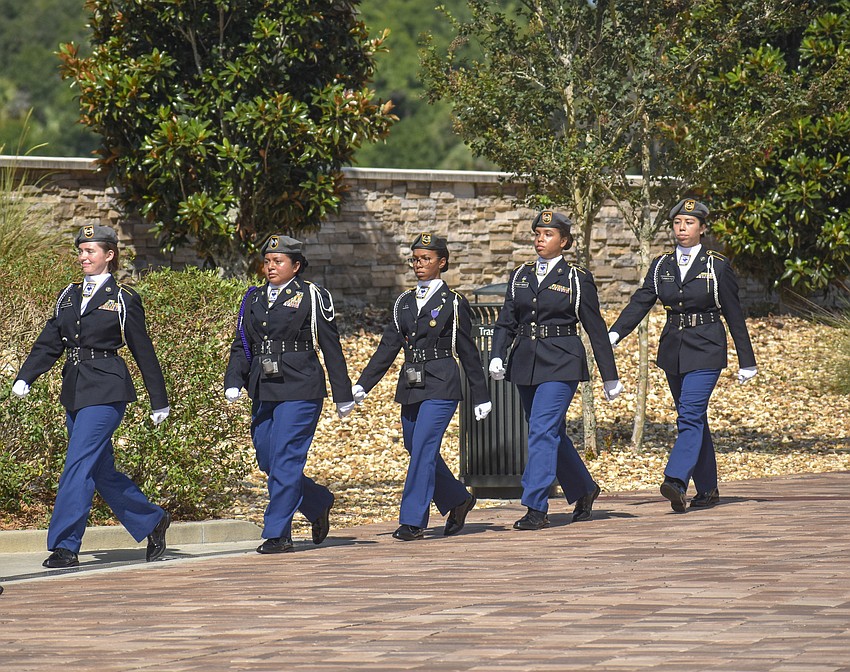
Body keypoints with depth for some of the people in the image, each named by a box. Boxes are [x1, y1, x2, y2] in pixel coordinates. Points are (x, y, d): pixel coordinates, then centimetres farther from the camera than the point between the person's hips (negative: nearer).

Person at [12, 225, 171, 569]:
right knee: (102, 471, 11)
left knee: (79, 466, -13)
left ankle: (65, 546, -11)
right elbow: (49, 342, 10)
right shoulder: (69, 295, 13)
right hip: (74, 391, 7)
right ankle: (152, 521, 28)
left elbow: (143, 351, 1)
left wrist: (159, 401, 3)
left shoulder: (123, 299, -2)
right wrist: (25, 377, -5)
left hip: (106, 391, -7)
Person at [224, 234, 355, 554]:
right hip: (263, 392, 6)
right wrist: (233, 383, -2)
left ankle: (277, 533, -4)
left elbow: (331, 348, -1)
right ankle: (319, 504, 29)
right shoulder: (253, 299, 14)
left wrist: (343, 396, -1)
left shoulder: (312, 296, -1)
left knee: (285, 461, -9)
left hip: (299, 390, -6)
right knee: (268, 461, 8)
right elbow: (241, 346, 14)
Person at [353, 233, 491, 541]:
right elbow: (388, 346, 11)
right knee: (419, 452, 11)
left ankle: (413, 521, -11)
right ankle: (458, 500, 31)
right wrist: (363, 384, 3)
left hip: (441, 388, -6)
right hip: (410, 388, 6)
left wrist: (480, 397, 2)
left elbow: (468, 352, 1)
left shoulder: (453, 303, -1)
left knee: (423, 450, -14)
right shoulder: (404, 303, 13)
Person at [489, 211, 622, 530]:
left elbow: (596, 329, 1)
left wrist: (610, 377, 2)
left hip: (561, 363, -6)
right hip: (525, 363, 6)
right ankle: (584, 490, 33)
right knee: (552, 434, 14)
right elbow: (506, 321, 8)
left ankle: (536, 509, -15)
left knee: (543, 431, -15)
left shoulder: (577, 279, -2)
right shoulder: (520, 276, 11)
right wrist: (497, 356, -10)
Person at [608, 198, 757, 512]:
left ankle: (675, 482, -30)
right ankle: (707, 489, 20)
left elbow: (734, 315, -1)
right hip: (673, 350, 5)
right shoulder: (661, 265, 7)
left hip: (705, 351, -5)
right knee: (695, 419, 12)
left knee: (690, 417, -18)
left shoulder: (717, 266, -4)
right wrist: (613, 335, -16)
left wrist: (746, 362, 1)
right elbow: (640, 302, 0)